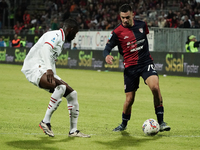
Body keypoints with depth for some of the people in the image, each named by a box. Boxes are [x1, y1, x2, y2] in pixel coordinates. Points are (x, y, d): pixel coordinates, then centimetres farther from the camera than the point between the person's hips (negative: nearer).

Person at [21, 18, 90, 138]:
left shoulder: (60, 39, 22)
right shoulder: (56, 35, -9)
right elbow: (45, 49, -29)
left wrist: (55, 78, 25)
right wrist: (49, 69, -40)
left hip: (46, 70, 10)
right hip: (35, 68, -10)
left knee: (72, 94, 7)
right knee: (61, 87, -32)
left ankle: (73, 131, 13)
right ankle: (45, 122, -26)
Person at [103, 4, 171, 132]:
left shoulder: (142, 25, 2)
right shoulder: (117, 32, -7)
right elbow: (107, 48, -6)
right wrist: (107, 56, -29)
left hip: (146, 62, 1)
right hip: (130, 67, -1)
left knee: (155, 86, -26)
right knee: (129, 100, 0)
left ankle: (161, 122, -17)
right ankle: (124, 124, 30)